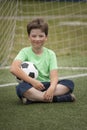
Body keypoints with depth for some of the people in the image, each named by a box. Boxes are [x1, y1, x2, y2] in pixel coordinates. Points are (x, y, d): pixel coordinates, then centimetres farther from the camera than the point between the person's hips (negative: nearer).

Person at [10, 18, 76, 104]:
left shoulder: (50, 54, 7)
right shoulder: (25, 52, 0)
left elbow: (54, 76, -6)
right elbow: (13, 69, -18)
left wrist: (52, 88, -29)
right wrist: (32, 81, -25)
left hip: (46, 86, 3)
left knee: (69, 84, -21)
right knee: (21, 88, -36)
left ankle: (33, 98, -31)